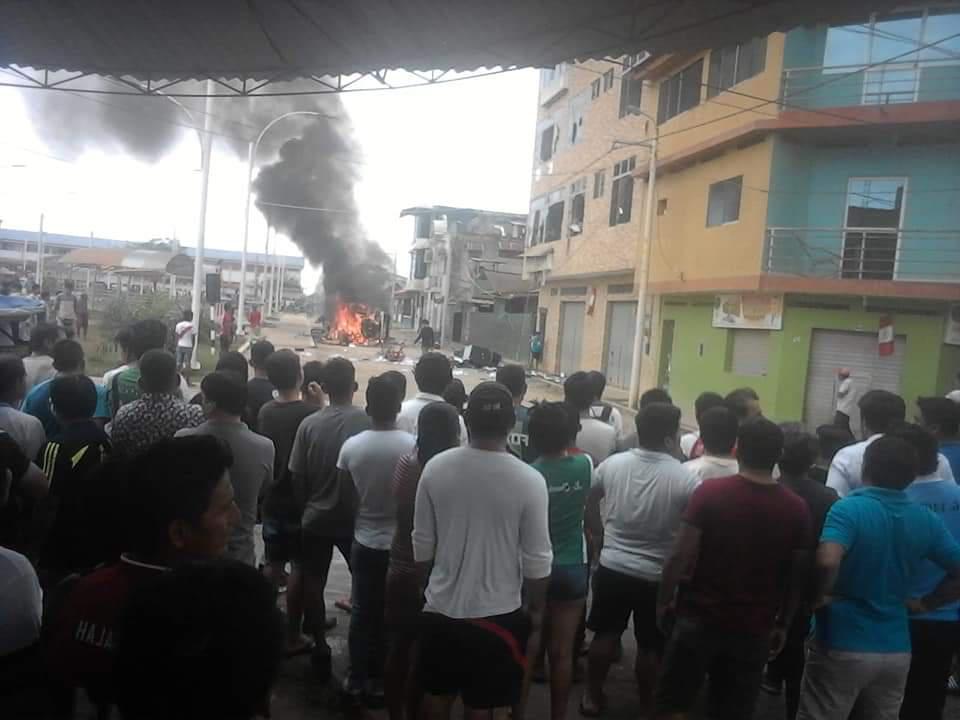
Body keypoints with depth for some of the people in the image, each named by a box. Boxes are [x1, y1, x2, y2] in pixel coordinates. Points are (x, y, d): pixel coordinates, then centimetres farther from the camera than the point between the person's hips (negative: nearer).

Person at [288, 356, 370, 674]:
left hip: (315, 518, 1)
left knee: (313, 582, 16)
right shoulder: (367, 422, -16)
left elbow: (297, 476, -5)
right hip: (355, 518, -1)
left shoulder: (309, 424, -10)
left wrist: (304, 509, 10)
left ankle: (320, 646, 25)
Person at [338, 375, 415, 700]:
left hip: (365, 541, 1)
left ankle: (357, 677, 26)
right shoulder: (412, 445, -17)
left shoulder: (351, 446, -11)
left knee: (362, 611, 16)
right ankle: (381, 678, 24)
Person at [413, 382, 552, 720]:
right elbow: (537, 560, -12)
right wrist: (535, 609, 4)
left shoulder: (436, 467, -11)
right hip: (497, 613, -2)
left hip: (441, 607, 2)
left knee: (437, 692, 23)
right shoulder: (529, 481, -18)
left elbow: (422, 543, -2)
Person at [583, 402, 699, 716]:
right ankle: (647, 705, 30)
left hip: (612, 567, 3)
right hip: (657, 576, -3)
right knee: (650, 647, 14)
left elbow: (589, 502, 9)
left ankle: (593, 696, 30)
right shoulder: (684, 478, -18)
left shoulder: (612, 464, -6)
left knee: (605, 635, 18)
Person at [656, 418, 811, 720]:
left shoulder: (710, 491, -12)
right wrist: (783, 624, 13)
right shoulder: (797, 508, -4)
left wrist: (664, 601, -1)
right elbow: (798, 575, 1)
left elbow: (681, 556, -13)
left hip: (700, 617, -2)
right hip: (754, 628, 2)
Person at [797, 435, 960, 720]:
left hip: (842, 647, -5)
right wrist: (925, 604, 11)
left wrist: (819, 597, -15)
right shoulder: (927, 520, 1)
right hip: (896, 650, 5)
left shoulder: (848, 509, -17)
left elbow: (827, 562, -33)